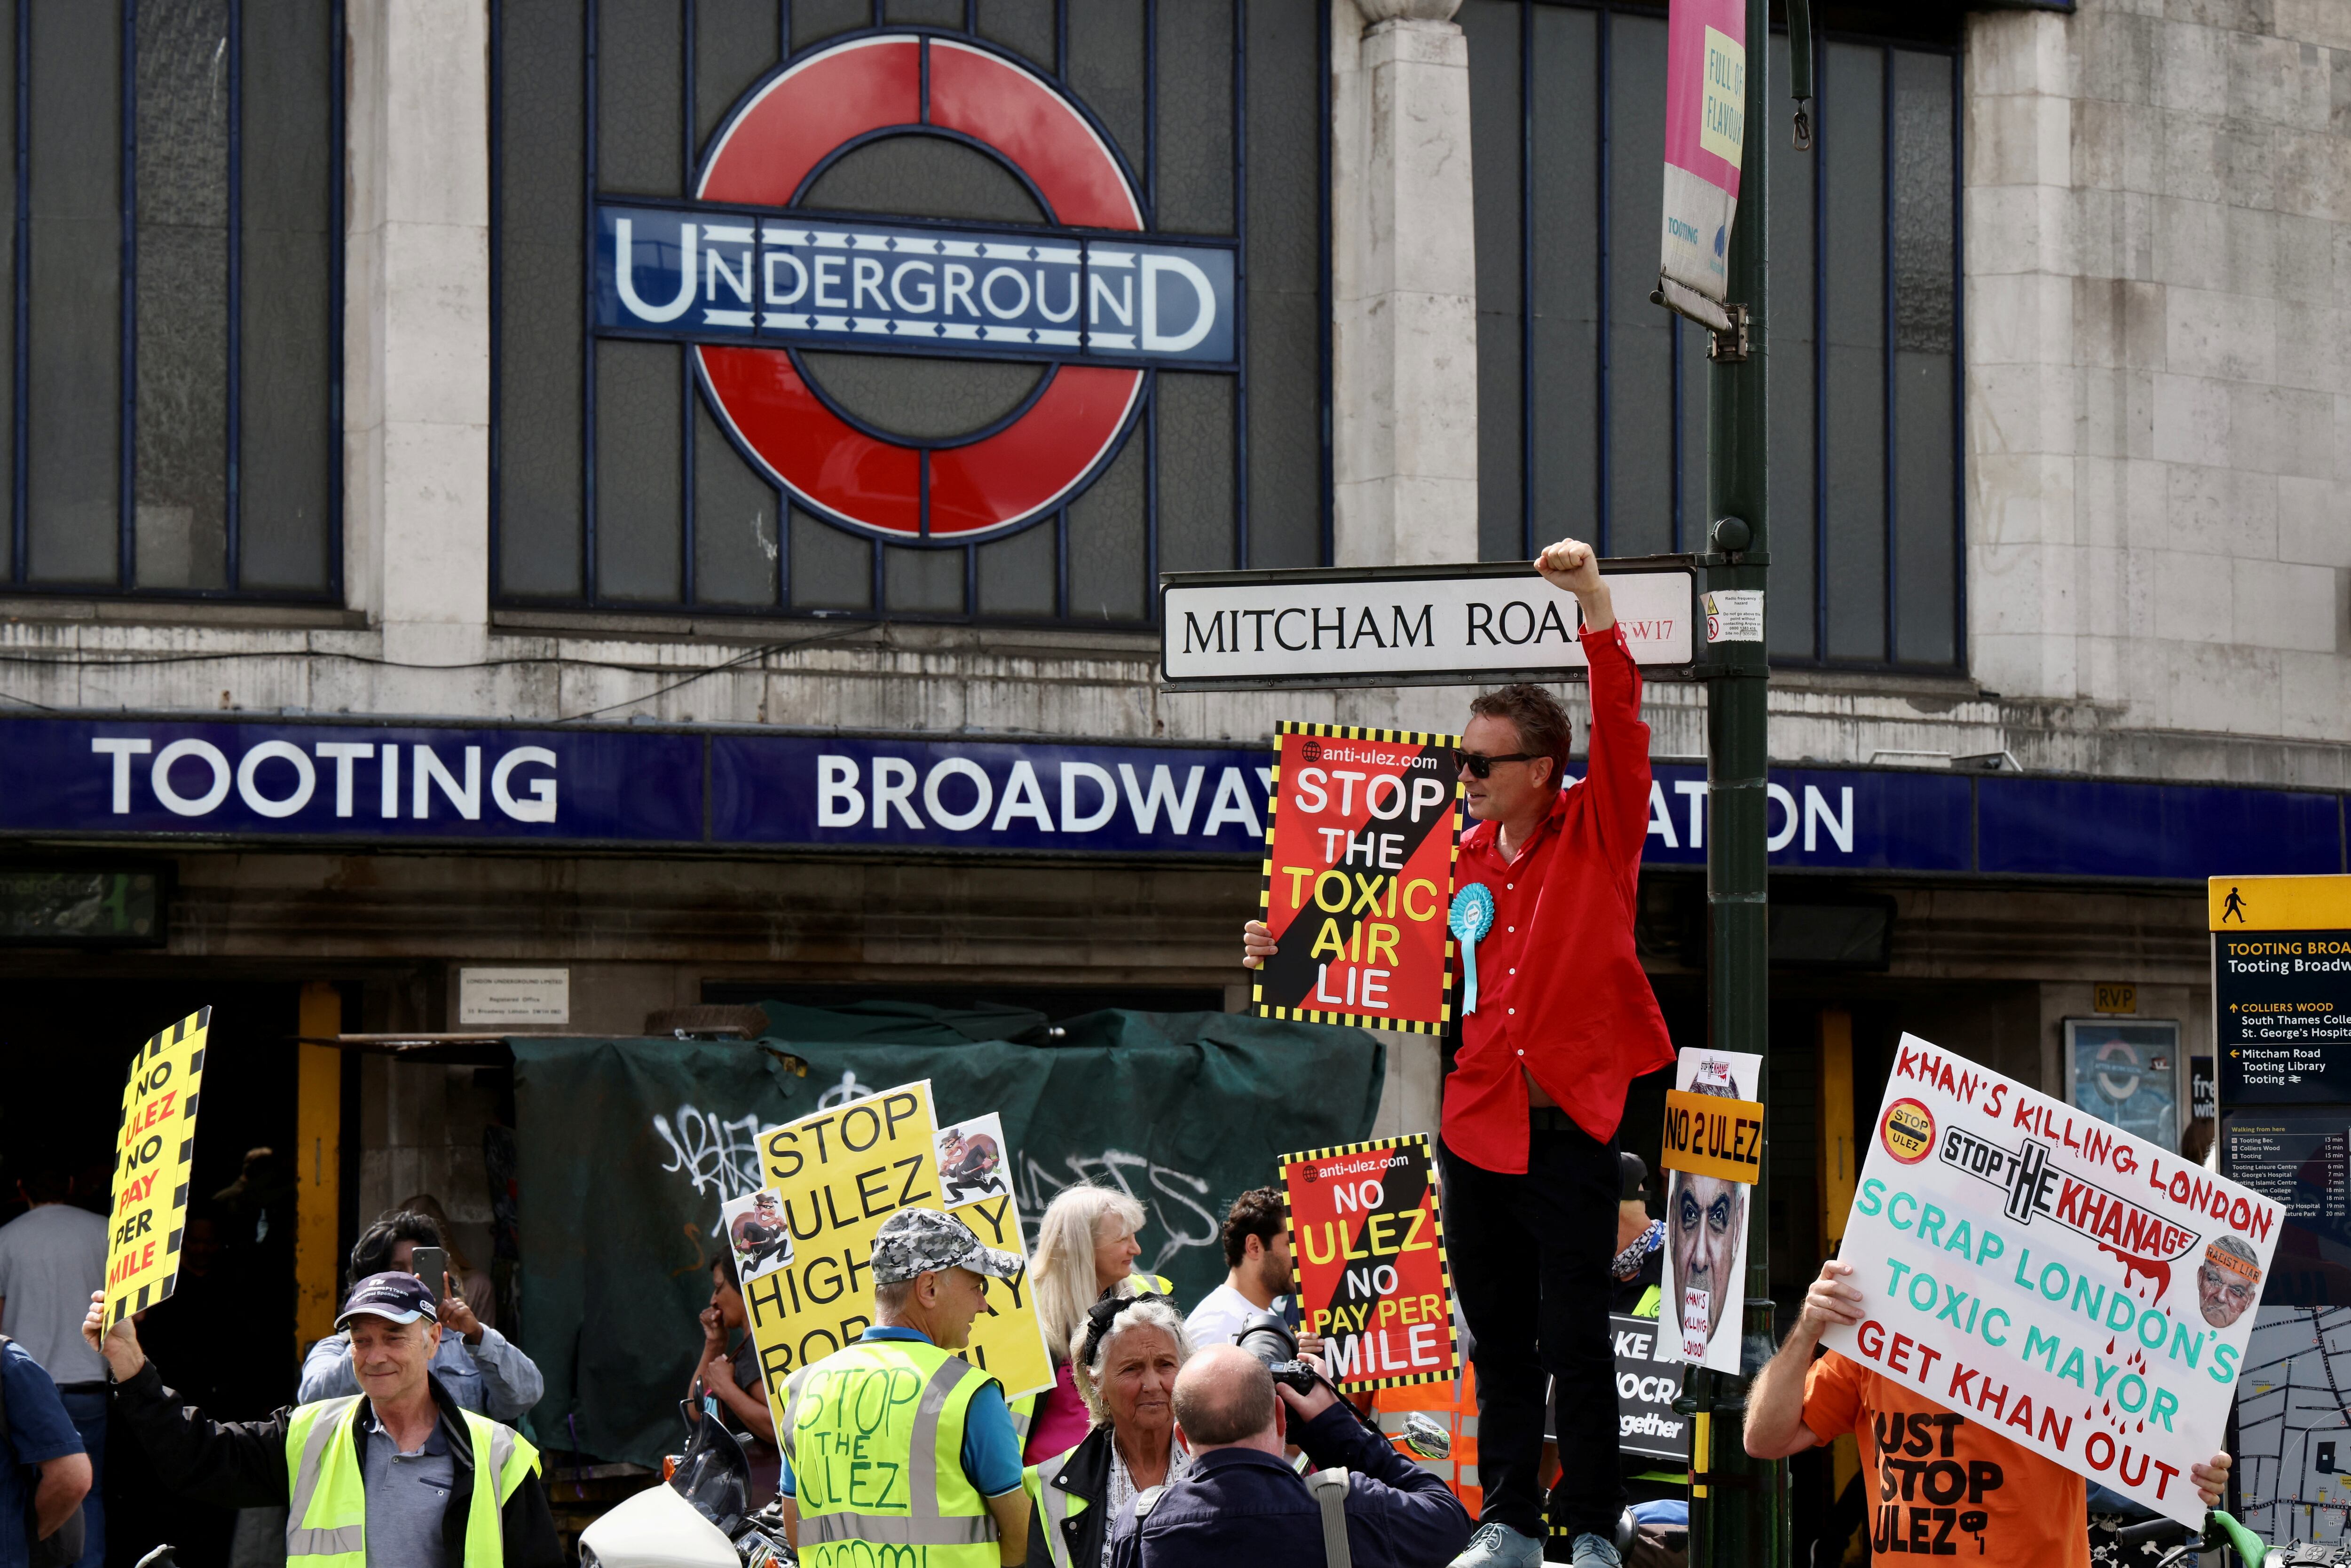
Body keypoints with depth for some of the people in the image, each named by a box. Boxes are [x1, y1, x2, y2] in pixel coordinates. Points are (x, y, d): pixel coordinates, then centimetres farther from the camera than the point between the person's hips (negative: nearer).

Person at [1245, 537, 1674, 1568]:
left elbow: (1621, 733, -14)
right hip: (1476, 1123, 5)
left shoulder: (1599, 834, 0)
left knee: (1575, 1339, -4)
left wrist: (1594, 605, -23)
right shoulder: (1461, 861, 11)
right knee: (1498, 1340, 9)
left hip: (1569, 1123, -5)